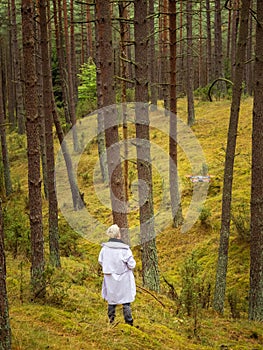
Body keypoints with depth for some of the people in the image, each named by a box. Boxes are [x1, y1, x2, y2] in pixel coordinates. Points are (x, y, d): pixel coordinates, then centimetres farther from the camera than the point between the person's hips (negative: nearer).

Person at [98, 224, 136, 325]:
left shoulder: (105, 248, -9)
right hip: (123, 279, -3)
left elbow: (101, 261, 5)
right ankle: (128, 321, 9)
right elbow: (131, 265, -16)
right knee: (126, 302, 7)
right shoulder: (125, 249, -20)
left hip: (110, 279, 3)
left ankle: (111, 320, 24)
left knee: (111, 299, 17)